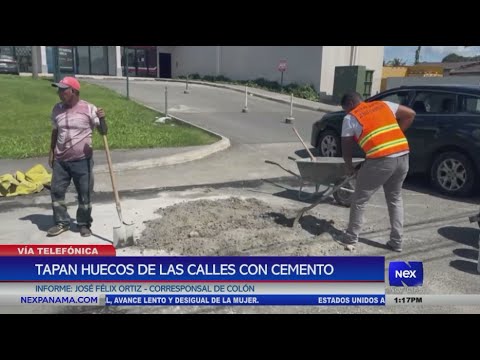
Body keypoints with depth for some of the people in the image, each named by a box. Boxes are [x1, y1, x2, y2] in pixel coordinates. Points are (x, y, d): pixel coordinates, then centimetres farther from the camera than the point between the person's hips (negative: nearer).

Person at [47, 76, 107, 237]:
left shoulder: (88, 108, -8)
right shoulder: (57, 109, 6)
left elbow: (103, 131, -7)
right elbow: (55, 131, 17)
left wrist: (102, 119, -27)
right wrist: (52, 152, 14)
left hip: (82, 160, -4)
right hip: (60, 160, 4)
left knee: (85, 194, 3)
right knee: (56, 191, 7)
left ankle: (84, 224, 19)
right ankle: (61, 222, 23)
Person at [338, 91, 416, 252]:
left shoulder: (350, 118, 7)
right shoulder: (383, 105, 20)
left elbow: (346, 147, 11)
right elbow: (410, 114, 19)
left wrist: (349, 167, 26)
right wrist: (396, 134, 21)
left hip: (381, 160, -6)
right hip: (403, 155, 6)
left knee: (360, 199, 11)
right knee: (395, 199, 22)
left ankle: (351, 237, 21)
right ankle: (397, 241, 23)